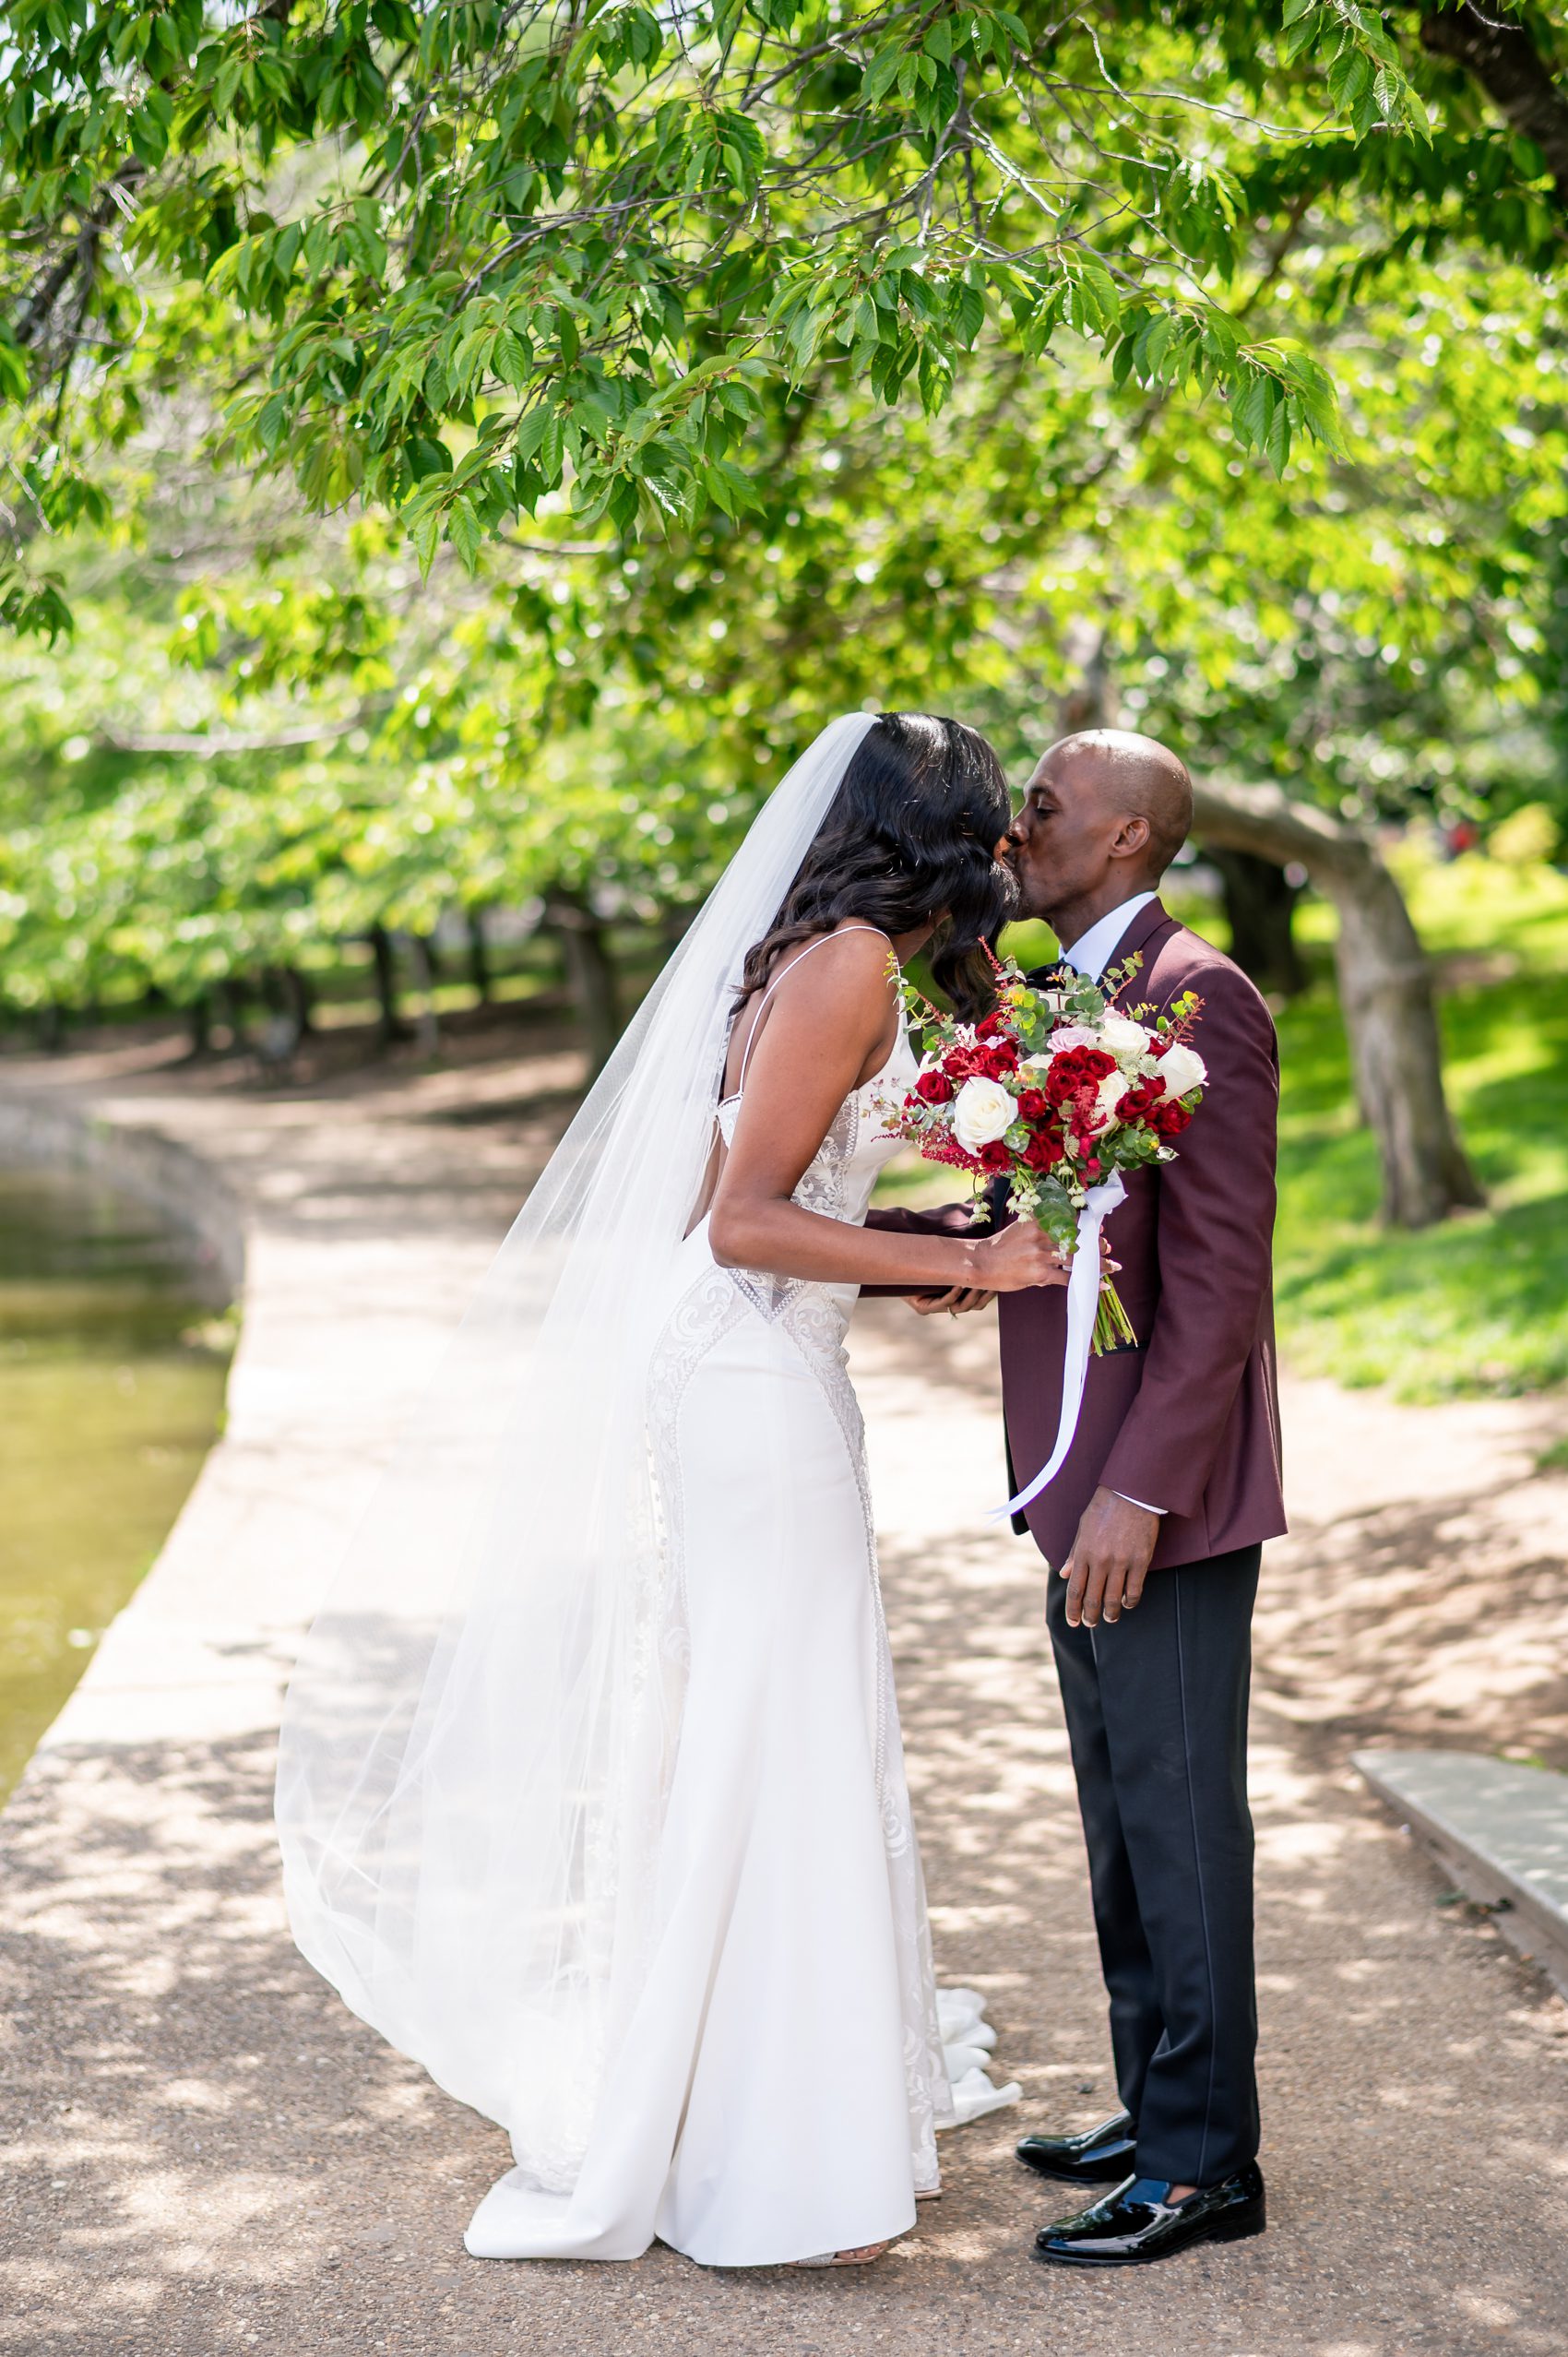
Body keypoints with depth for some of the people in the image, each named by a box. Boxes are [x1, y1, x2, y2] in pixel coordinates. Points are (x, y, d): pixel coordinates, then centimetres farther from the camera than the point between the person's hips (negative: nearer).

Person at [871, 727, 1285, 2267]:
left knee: (1180, 1819, 0)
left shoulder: (1194, 999, -16)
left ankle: (1202, 2165, 11)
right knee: (1124, 1816, 17)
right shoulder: (1066, 998, 14)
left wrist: (1138, 1492, -23)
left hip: (1165, 1498, -10)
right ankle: (1157, 2109, 31)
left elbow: (1219, 1274, -20)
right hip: (1089, 1490, 10)